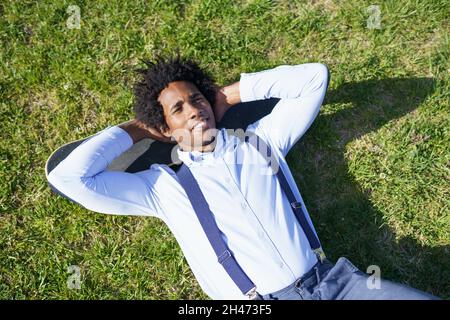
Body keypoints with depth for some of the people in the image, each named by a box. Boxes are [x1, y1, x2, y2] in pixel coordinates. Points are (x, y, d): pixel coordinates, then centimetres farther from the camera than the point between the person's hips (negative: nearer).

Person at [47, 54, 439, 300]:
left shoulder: (260, 138, 14)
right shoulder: (163, 184, 6)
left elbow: (314, 77, 16)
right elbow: (68, 176, 0)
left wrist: (229, 94, 15)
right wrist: (137, 129, 10)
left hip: (333, 278, 3)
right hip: (263, 298, -2)